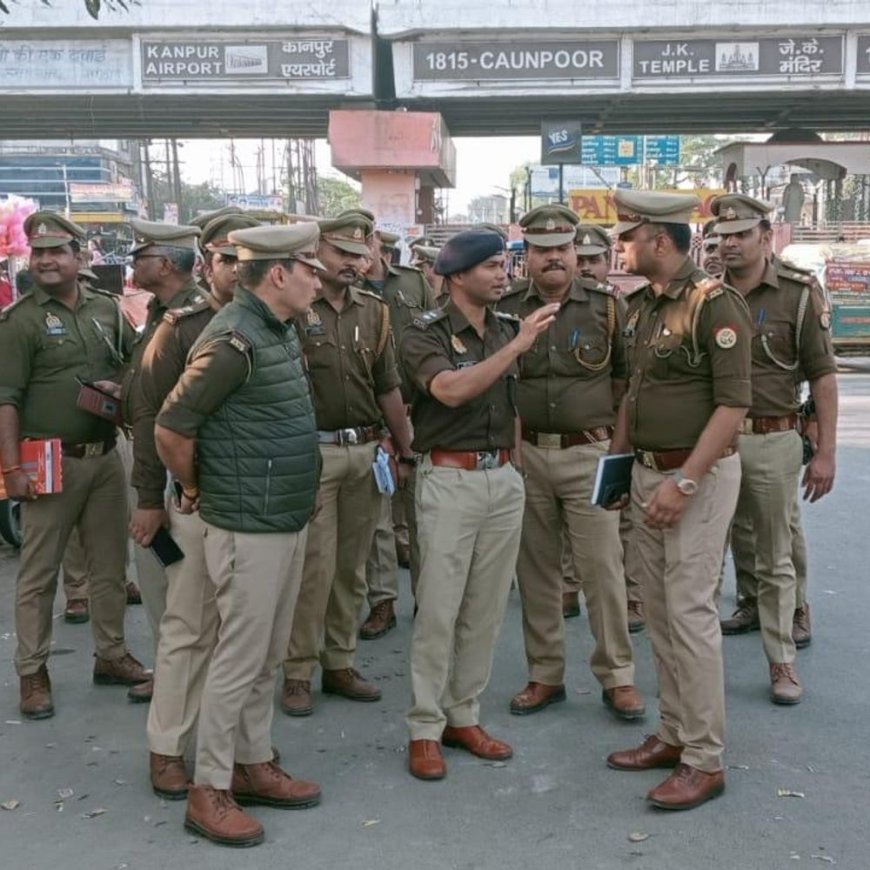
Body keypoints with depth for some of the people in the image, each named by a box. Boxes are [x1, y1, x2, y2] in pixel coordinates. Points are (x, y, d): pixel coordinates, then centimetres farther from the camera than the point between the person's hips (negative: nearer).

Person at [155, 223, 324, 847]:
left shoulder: (282, 329, 8)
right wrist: (197, 491, -2)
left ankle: (254, 766, 32)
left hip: (289, 521, 9)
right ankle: (208, 791, 17)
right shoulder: (234, 339, -20)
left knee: (269, 657, 18)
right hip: (249, 530, -9)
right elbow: (170, 430, -17)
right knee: (239, 661, 2)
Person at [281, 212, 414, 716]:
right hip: (312, 452, -5)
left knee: (353, 566, 12)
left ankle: (340, 663, 25)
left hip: (366, 451, 5)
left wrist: (405, 451, 14)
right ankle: (298, 672, 12)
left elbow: (389, 388, 15)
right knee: (314, 565, -2)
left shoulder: (374, 311, 10)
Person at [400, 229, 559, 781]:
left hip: (504, 478, 6)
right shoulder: (426, 334, -7)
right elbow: (451, 389, -26)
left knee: (487, 607, 9)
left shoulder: (509, 329, 10)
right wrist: (518, 345, -26)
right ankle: (425, 727, 11)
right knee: (439, 608, -1)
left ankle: (464, 715, 23)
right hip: (450, 480, -5)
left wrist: (517, 466, 16)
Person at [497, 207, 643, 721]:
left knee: (603, 566, 0)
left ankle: (618, 677, 14)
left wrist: (616, 438, 0)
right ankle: (545, 675, 22)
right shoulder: (506, 308, 3)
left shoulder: (606, 305, 0)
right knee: (536, 570, 10)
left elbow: (626, 375, 7)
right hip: (524, 453, 2)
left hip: (588, 454, -2)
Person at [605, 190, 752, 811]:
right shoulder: (641, 304, 11)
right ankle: (673, 735, 26)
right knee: (659, 610, 13)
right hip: (647, 473, 8)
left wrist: (684, 481, -22)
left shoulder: (714, 303, -14)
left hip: (698, 474, -8)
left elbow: (734, 403, -19)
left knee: (690, 610, -5)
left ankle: (705, 760, 7)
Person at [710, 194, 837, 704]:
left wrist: (826, 452, -9)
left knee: (776, 561, 10)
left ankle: (782, 661, 24)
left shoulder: (800, 293, -4)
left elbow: (823, 375, -4)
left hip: (773, 440, -2)